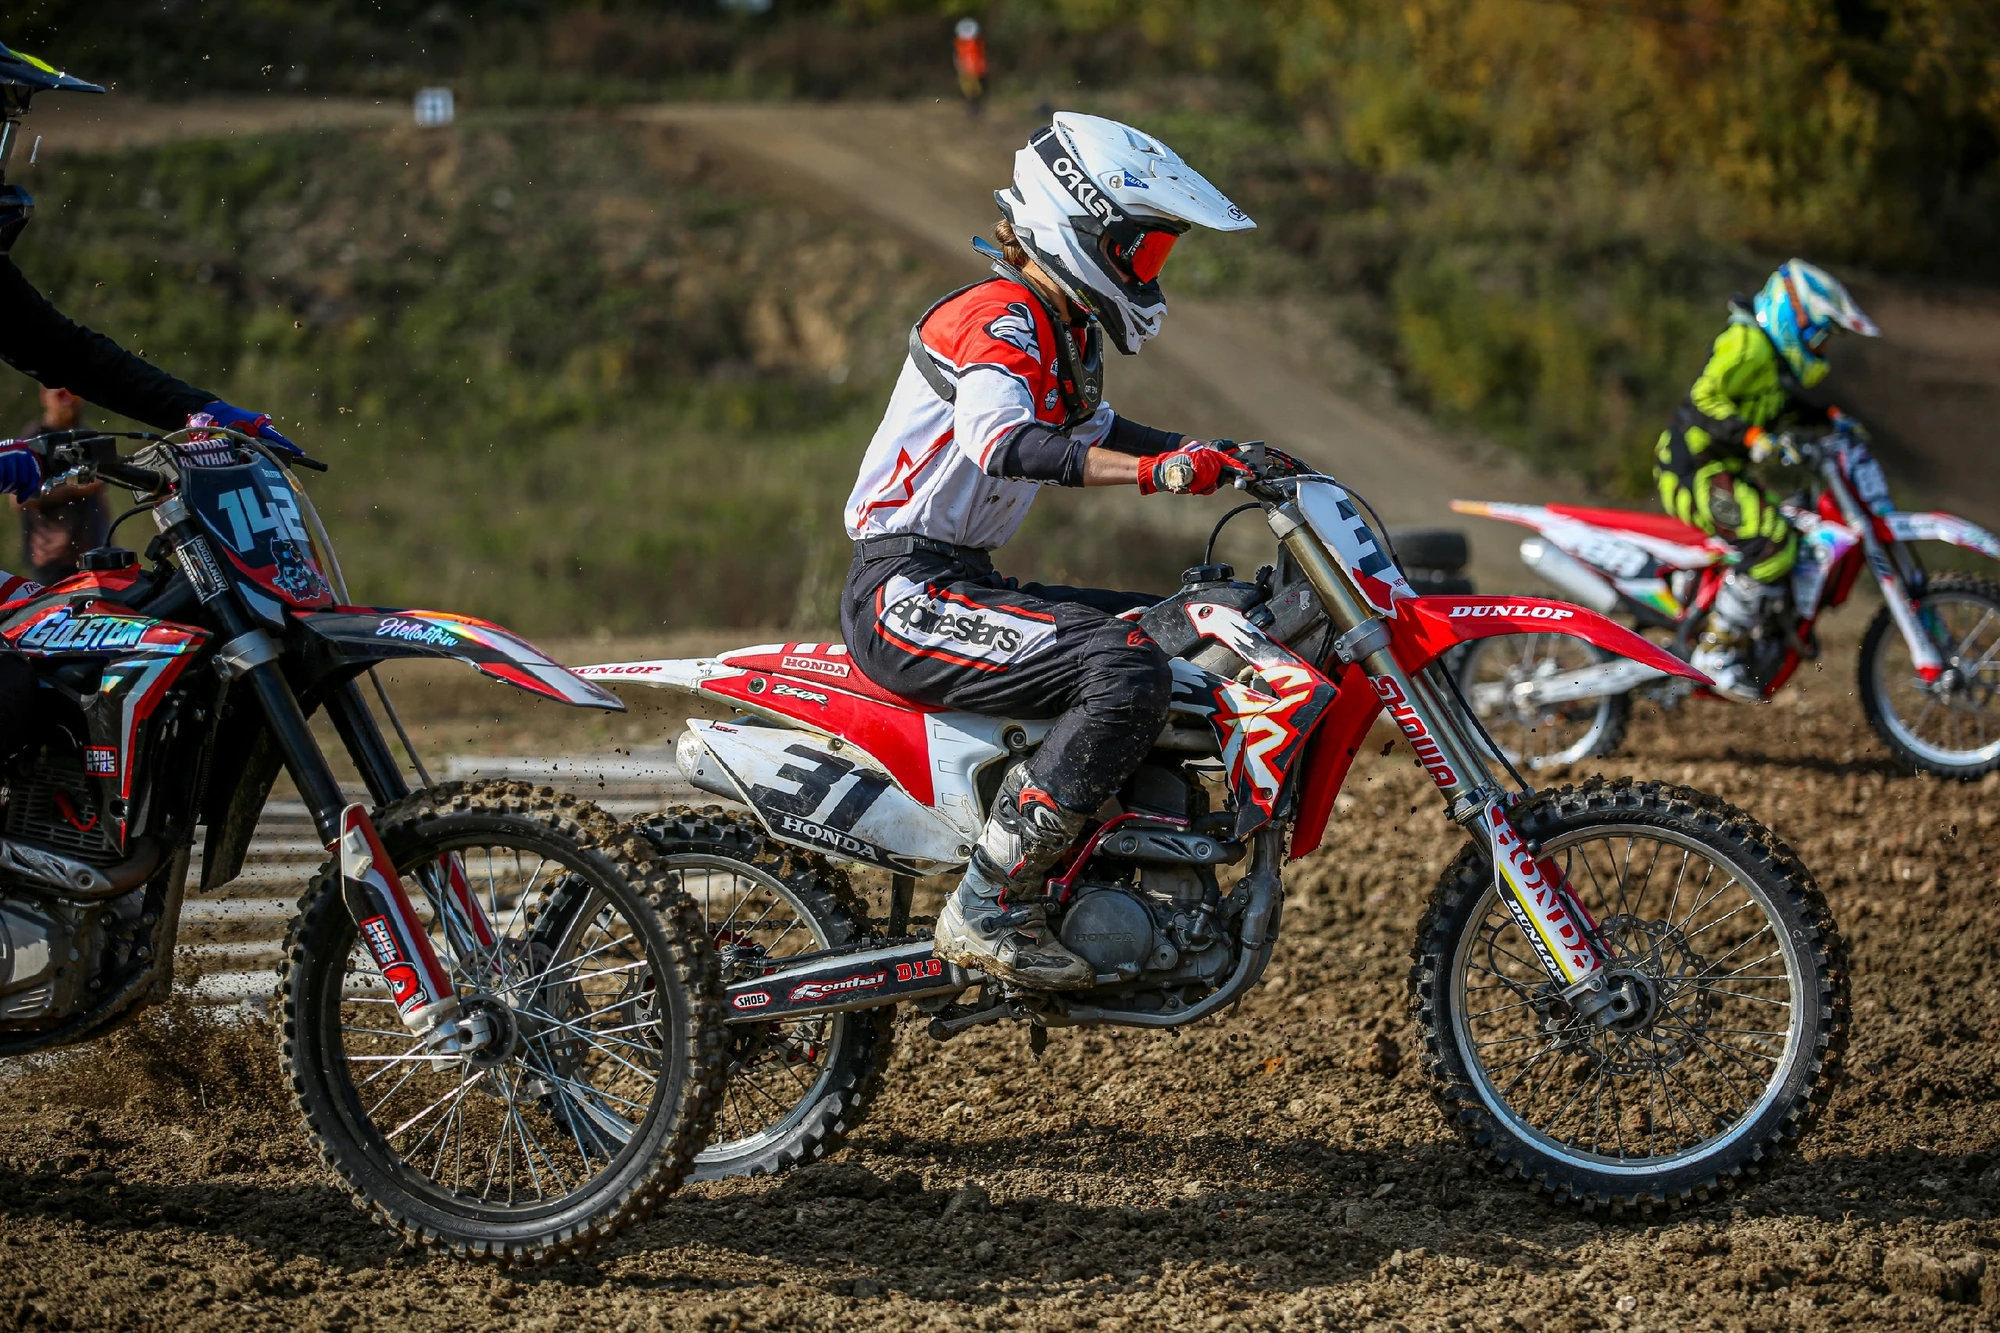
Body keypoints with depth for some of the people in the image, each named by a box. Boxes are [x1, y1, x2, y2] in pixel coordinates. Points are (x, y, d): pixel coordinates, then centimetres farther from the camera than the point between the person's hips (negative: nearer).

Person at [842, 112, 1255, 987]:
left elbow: (1097, 432, 35)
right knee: (1125, 672, -27)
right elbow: (1003, 444, -34)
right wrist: (1154, 472, -42)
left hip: (964, 582, 11)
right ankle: (988, 908, -24)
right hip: (910, 592, -11)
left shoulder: (1064, 331, 16)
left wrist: (1220, 459, 20)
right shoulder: (1000, 318, -15)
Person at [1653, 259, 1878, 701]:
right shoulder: (1747, 343, -15)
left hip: (1722, 470, 11)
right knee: (1772, 540, -26)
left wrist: (1830, 417, 19)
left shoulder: (1777, 353, 16)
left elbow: (1784, 405, 33)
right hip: (1694, 469, -11)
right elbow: (1705, 399, -24)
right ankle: (1718, 650, -25)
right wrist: (1753, 437, -34)